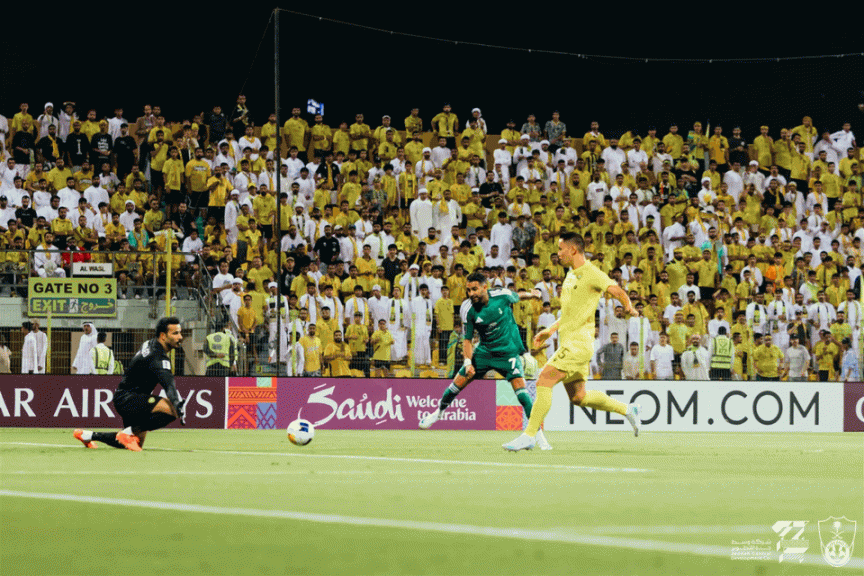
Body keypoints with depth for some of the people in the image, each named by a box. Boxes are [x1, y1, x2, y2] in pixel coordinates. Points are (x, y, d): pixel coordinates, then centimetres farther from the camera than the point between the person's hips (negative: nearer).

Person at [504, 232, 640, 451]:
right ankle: (628, 410, 27)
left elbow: (619, 292, -10)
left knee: (544, 382, -16)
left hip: (578, 343, -10)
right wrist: (551, 330, 25)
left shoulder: (593, 275, -10)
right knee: (578, 397, 13)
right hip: (567, 342, 10)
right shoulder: (571, 275, 18)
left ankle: (529, 435, -13)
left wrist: (629, 308, -22)